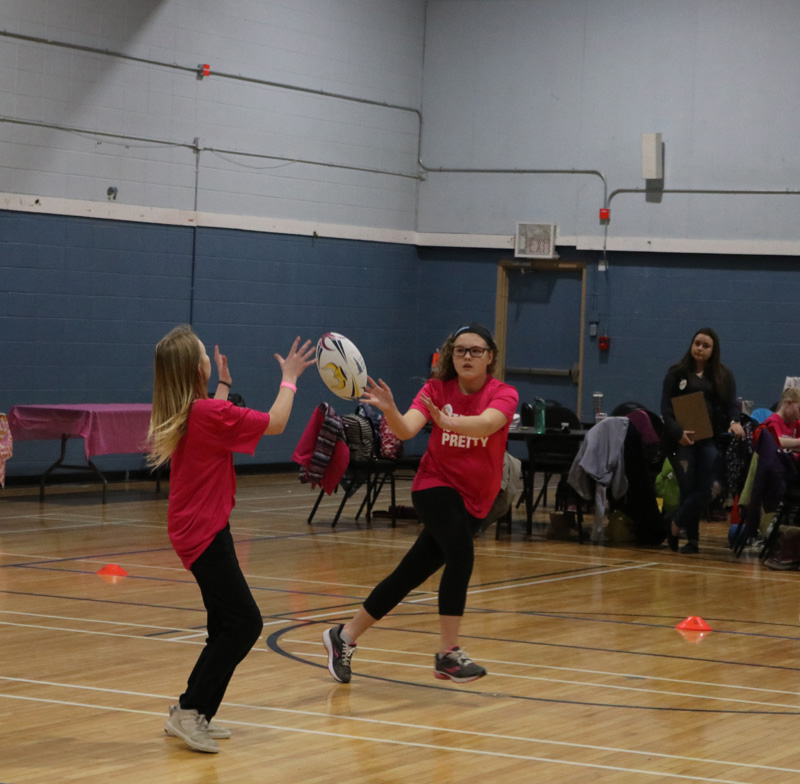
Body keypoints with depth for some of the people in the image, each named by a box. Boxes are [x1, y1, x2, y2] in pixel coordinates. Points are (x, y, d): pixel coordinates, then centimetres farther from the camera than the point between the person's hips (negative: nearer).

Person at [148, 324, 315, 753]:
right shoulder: (210, 412, -18)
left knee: (228, 626, 14)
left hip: (195, 528, 10)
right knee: (244, 622, -10)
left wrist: (223, 386, 36)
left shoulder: (178, 414, 7)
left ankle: (194, 717, 16)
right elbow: (275, 423, -9)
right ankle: (190, 711, -9)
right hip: (204, 532, -10)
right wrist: (289, 378, 4)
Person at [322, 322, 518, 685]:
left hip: (474, 500, 2)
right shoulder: (436, 389, -9)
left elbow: (484, 424, -34)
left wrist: (448, 421, -53)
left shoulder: (503, 395, -12)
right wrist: (389, 410, -45)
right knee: (461, 555, -28)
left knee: (410, 575, 6)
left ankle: (344, 636, 22)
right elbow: (406, 429, -24)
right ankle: (448, 654, -25)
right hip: (436, 485, -2)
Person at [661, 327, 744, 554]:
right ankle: (692, 539, 10)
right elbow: (666, 407, -1)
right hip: (683, 440, -1)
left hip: (712, 438, 2)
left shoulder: (724, 376, 12)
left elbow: (731, 405, 6)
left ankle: (676, 524, 4)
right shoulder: (677, 373, 5)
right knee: (689, 488, -1)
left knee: (711, 487, -13)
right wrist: (677, 432, -18)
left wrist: (734, 422, -18)